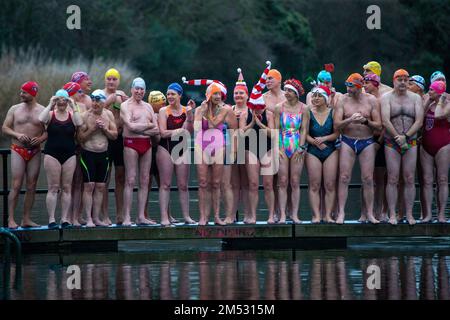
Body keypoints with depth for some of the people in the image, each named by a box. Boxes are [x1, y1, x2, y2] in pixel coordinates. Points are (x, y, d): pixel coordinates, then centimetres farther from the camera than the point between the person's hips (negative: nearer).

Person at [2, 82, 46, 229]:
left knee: (31, 187, 3)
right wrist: (17, 135, -12)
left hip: (35, 151, 1)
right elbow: (4, 127, 6)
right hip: (18, 150, -1)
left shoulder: (43, 111, 4)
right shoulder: (15, 109, 6)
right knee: (16, 186, -9)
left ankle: (26, 219, 9)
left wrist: (41, 138, -15)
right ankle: (11, 219, -8)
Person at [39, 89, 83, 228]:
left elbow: (80, 123, -15)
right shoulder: (50, 114, 3)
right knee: (53, 187, -3)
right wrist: (50, 105, -13)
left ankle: (65, 219, 7)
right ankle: (51, 219, -2)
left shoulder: (72, 115, 6)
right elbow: (41, 119, -19)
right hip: (52, 154, -2)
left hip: (69, 155, 2)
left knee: (67, 187, 3)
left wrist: (73, 107, -12)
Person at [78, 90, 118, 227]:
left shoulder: (108, 115, 5)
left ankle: (96, 218, 11)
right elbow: (80, 138, -9)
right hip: (88, 153, -4)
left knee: (101, 187, 5)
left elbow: (115, 135, 6)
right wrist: (92, 129, -19)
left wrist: (105, 129, -11)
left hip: (103, 154, 4)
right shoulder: (85, 115, -7)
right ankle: (89, 219, -7)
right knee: (89, 186, -8)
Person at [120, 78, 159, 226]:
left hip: (146, 144, 6)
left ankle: (141, 216, 7)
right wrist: (148, 125, -3)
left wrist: (140, 129, -7)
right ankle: (127, 217, -9)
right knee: (130, 180, -9)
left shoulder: (148, 107, 18)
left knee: (144, 181, 4)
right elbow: (131, 126, -15)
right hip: (131, 143, -6)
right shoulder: (126, 105, -1)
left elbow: (156, 129, 8)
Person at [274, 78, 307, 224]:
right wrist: (277, 148, -4)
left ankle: (295, 214, 4)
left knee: (295, 183, 1)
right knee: (282, 182, -2)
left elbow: (303, 129, 2)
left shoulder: (303, 108, 3)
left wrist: (301, 148, -7)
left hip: (297, 147, 0)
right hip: (282, 147, 0)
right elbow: (276, 129, 4)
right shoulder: (279, 107, 5)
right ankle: (282, 215, -1)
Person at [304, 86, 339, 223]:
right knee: (314, 186, -2)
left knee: (330, 185, -2)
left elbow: (337, 133, -2)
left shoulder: (332, 112, 1)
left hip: (330, 151, 0)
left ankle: (328, 215, 1)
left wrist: (324, 139, -15)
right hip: (313, 151, 0)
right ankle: (316, 215, -1)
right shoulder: (309, 112, 1)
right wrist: (315, 142, -16)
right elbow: (305, 133, -2)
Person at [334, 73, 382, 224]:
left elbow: (378, 125, -1)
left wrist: (366, 121, -20)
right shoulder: (343, 100, 0)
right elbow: (336, 125, -6)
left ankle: (370, 213, 5)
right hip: (348, 142, 0)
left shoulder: (371, 101, 0)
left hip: (367, 142, 0)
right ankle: (341, 213, -3)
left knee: (368, 179, -1)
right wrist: (350, 120, -24)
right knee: (344, 178, -6)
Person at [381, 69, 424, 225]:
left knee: (409, 179, 0)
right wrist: (398, 138, -16)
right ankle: (392, 215, -2)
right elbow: (385, 121, -10)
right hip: (391, 143, -2)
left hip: (411, 142, 2)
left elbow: (419, 121, -2)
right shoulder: (386, 98, 2)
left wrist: (405, 136, -14)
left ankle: (409, 214, 5)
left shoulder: (415, 98, 8)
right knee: (392, 179, -4)